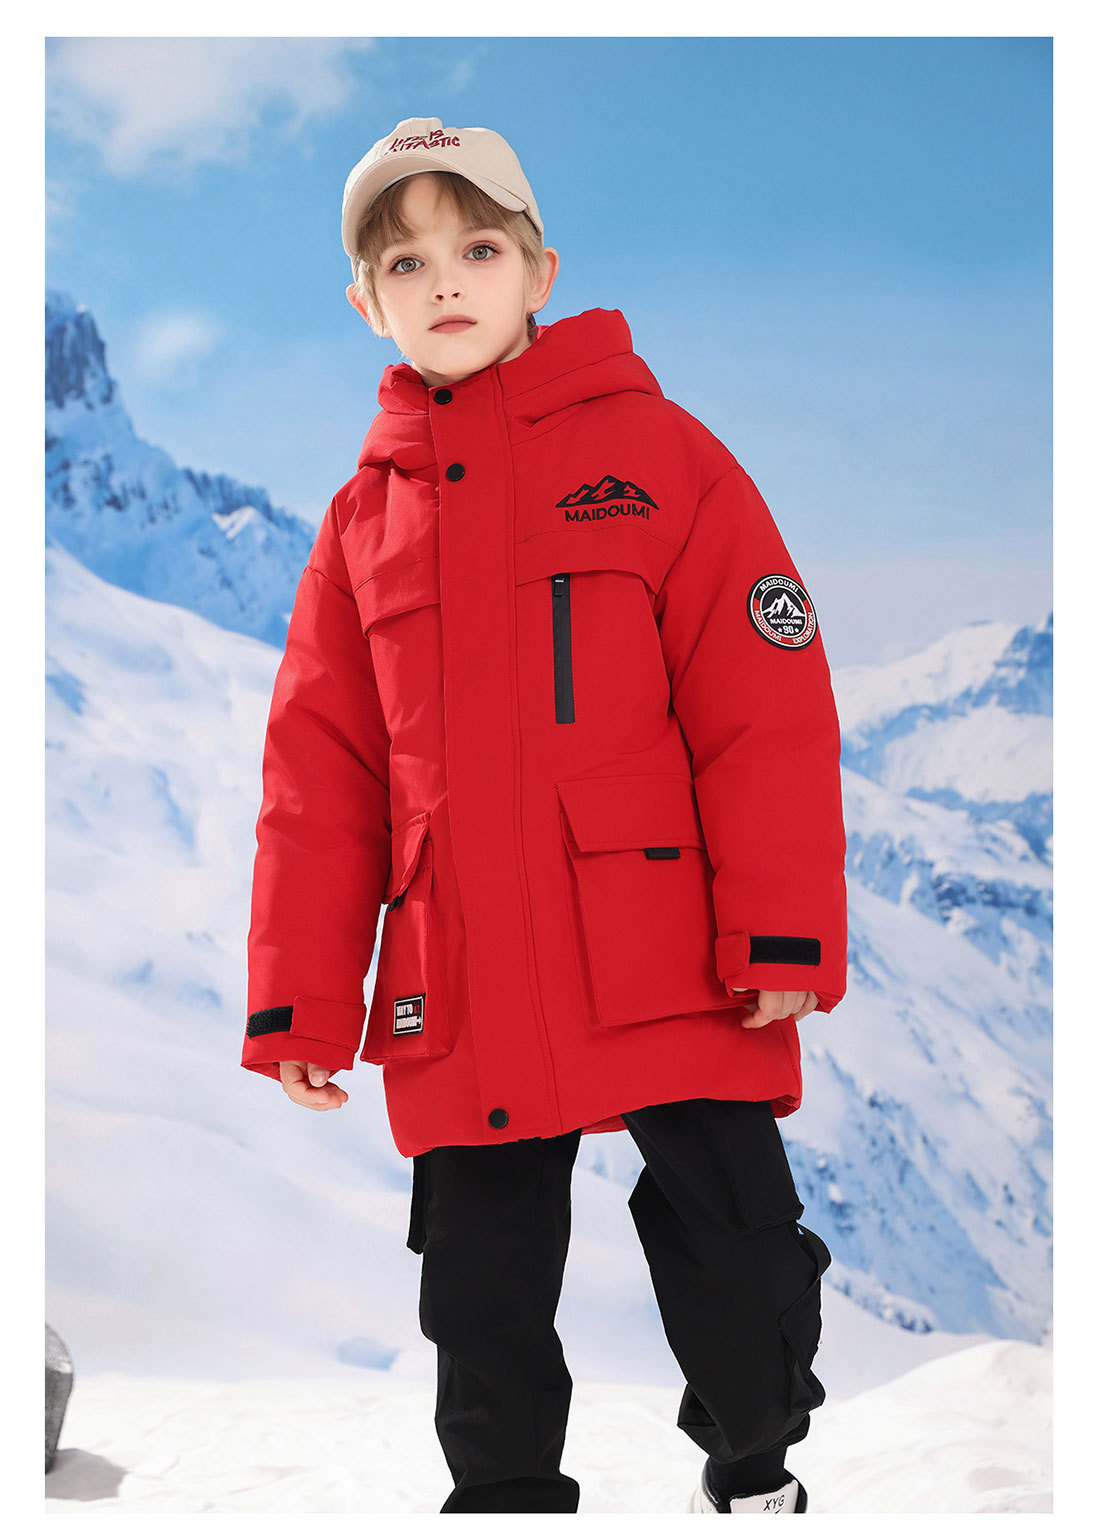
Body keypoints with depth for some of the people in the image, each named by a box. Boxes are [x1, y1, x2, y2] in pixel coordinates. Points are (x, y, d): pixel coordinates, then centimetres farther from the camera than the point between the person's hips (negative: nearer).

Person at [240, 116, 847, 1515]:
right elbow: (321, 776, 10)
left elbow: (768, 706, -5)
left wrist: (785, 934, -11)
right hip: (462, 1002, 3)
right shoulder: (364, 518, 10)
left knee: (736, 1253, 7)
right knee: (482, 1293, 13)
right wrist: (299, 1000, 6)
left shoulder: (654, 451, 0)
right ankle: (504, 1494, 32)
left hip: (672, 977, -3)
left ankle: (754, 1475, 32)